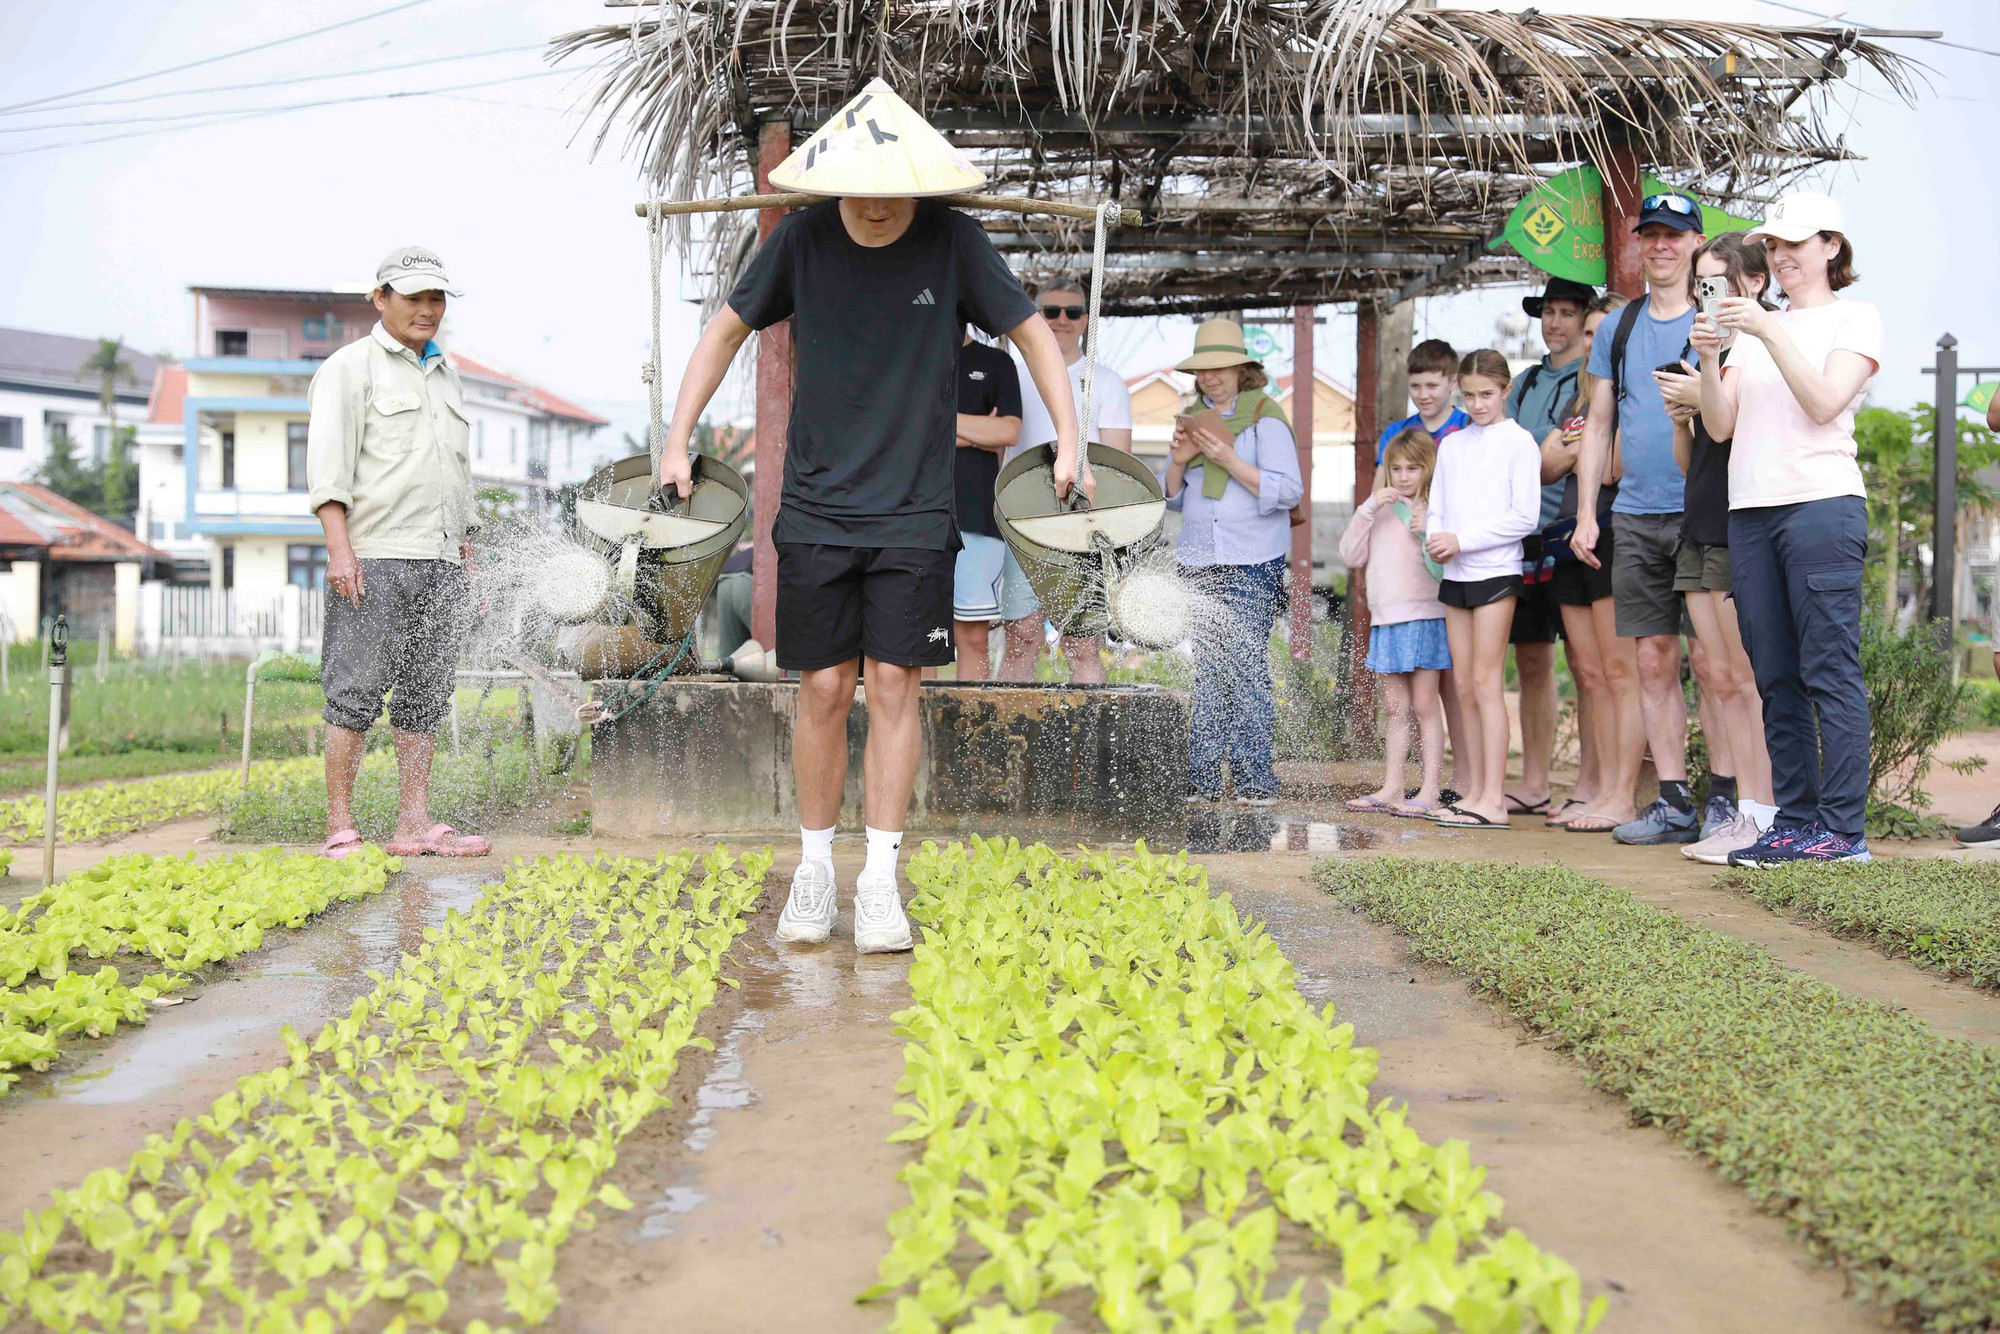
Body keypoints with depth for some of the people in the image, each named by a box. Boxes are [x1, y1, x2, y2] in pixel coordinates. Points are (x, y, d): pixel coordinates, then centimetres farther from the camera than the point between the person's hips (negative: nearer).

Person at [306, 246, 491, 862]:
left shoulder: (444, 376, 24)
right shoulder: (350, 367, 2)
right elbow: (328, 464, -7)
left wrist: (466, 559, 22)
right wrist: (339, 549, -18)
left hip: (440, 563, 7)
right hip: (375, 557, -7)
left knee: (425, 695, 6)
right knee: (356, 692, -8)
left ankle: (414, 825, 9)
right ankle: (340, 829, -5)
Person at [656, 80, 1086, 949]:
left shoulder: (953, 242, -5)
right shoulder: (802, 239, -3)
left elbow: (1032, 333, 7)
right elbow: (726, 331, 10)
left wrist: (1068, 443, 1)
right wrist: (677, 442, 6)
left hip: (915, 510, 0)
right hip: (815, 507, 1)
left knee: (894, 684, -4)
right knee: (824, 689, 1)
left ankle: (881, 879, 5)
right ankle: (815, 867, 16)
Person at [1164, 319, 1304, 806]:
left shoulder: (1265, 418, 0)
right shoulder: (1192, 419, 17)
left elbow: (1288, 491, -9)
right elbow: (1173, 498, 19)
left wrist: (1229, 460, -16)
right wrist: (1179, 461, -1)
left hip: (1254, 564, -5)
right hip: (1199, 564, 5)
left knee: (1246, 667, -10)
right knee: (1206, 671, 2)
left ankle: (1255, 778, -4)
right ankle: (1202, 779, 4)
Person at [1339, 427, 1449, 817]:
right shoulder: (1380, 510, 13)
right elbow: (1351, 556, 6)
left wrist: (1427, 531, -22)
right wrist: (1368, 511, -3)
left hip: (1425, 617, -5)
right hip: (1385, 620, 5)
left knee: (1424, 704, -5)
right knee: (1395, 708, 11)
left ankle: (1430, 790, -4)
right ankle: (1392, 788, 15)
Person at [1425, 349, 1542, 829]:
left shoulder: (1518, 442, -3)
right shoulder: (1452, 445, 15)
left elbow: (1525, 516, -9)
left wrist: (1462, 539, -14)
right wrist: (1436, 539, -7)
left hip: (1496, 571, -6)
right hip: (1455, 574, 6)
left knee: (1486, 682, -10)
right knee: (1463, 686, 5)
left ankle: (1494, 800, -12)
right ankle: (1475, 791, 10)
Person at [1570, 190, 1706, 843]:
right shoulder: (1619, 327, 15)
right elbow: (1598, 426, 17)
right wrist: (1586, 513, 11)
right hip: (1636, 515, 5)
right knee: (1654, 661, 4)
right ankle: (1674, 802, 9)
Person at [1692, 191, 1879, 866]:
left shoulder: (1855, 316, 6)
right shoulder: (1752, 323, 20)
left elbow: (1824, 403, -10)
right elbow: (1720, 426, 10)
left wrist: (1770, 333, -16)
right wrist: (1709, 360, -6)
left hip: (1822, 502, -6)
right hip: (1750, 509, 6)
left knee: (1829, 671, -8)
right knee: (1775, 677, 5)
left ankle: (1842, 828, -7)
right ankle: (1794, 821, 9)